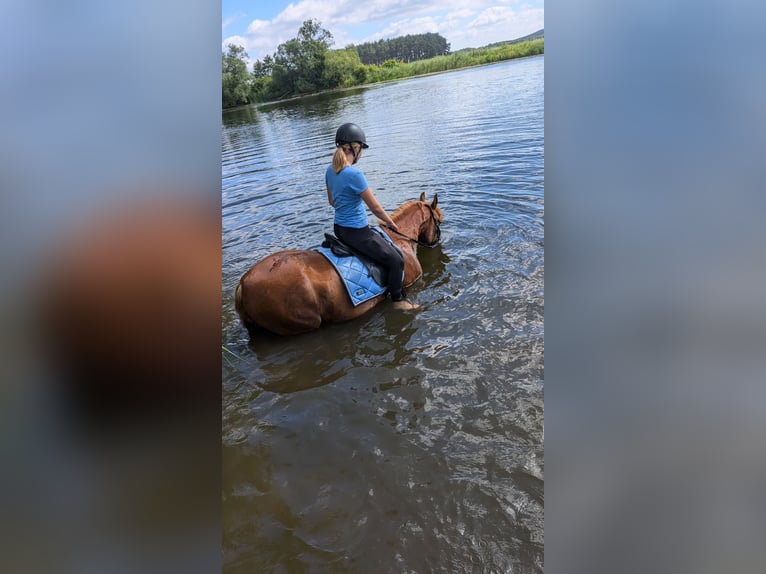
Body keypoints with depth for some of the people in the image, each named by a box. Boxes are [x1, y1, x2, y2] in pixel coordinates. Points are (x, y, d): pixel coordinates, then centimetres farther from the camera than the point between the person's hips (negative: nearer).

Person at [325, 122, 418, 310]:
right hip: (357, 232, -10)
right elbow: (375, 207, -16)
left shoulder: (330, 170, 2)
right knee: (396, 260, 3)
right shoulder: (355, 174, -24)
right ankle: (398, 300, 18)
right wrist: (390, 222, 1)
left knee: (389, 247, 29)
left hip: (339, 228, 10)